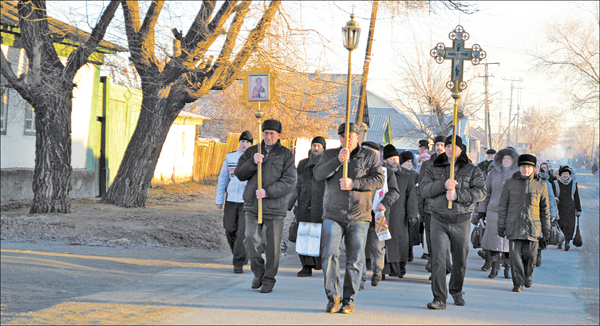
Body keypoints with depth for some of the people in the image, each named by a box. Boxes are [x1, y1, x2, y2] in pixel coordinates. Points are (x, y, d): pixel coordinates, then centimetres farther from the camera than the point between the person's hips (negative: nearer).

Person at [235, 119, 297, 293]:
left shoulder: (286, 155, 1)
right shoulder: (252, 151, 11)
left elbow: (289, 183, -7)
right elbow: (240, 174, 4)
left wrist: (267, 191, -17)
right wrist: (253, 162, -13)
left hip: (275, 207, -2)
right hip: (252, 205, 2)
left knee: (273, 245, 1)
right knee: (251, 241, -9)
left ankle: (268, 280, 15)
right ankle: (259, 273, 14)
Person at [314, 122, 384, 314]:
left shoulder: (370, 157, 7)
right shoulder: (330, 155, 10)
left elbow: (379, 180, -5)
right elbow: (318, 174, -5)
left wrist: (354, 183, -16)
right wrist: (338, 160, -18)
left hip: (359, 217, 0)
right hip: (333, 215, 1)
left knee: (355, 260, 1)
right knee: (329, 255, -9)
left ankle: (349, 301, 10)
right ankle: (333, 297, 5)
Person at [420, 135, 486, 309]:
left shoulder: (472, 170, 5)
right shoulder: (433, 169, 9)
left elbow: (480, 192, -7)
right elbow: (424, 189, -3)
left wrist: (457, 195, -20)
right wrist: (443, 185, -20)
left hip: (461, 221, 0)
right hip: (439, 220, 0)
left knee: (460, 260, 11)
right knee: (438, 258, -12)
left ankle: (456, 291, 34)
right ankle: (439, 298, -13)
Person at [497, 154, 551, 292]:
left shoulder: (540, 184, 6)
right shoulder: (510, 183, 4)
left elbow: (545, 207, 13)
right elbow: (503, 206, 9)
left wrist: (546, 227, 12)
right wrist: (501, 226, 6)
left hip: (532, 225, 0)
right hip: (514, 225, 0)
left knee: (530, 254, 1)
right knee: (515, 254, -6)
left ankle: (528, 275, 30)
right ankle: (518, 283, 3)